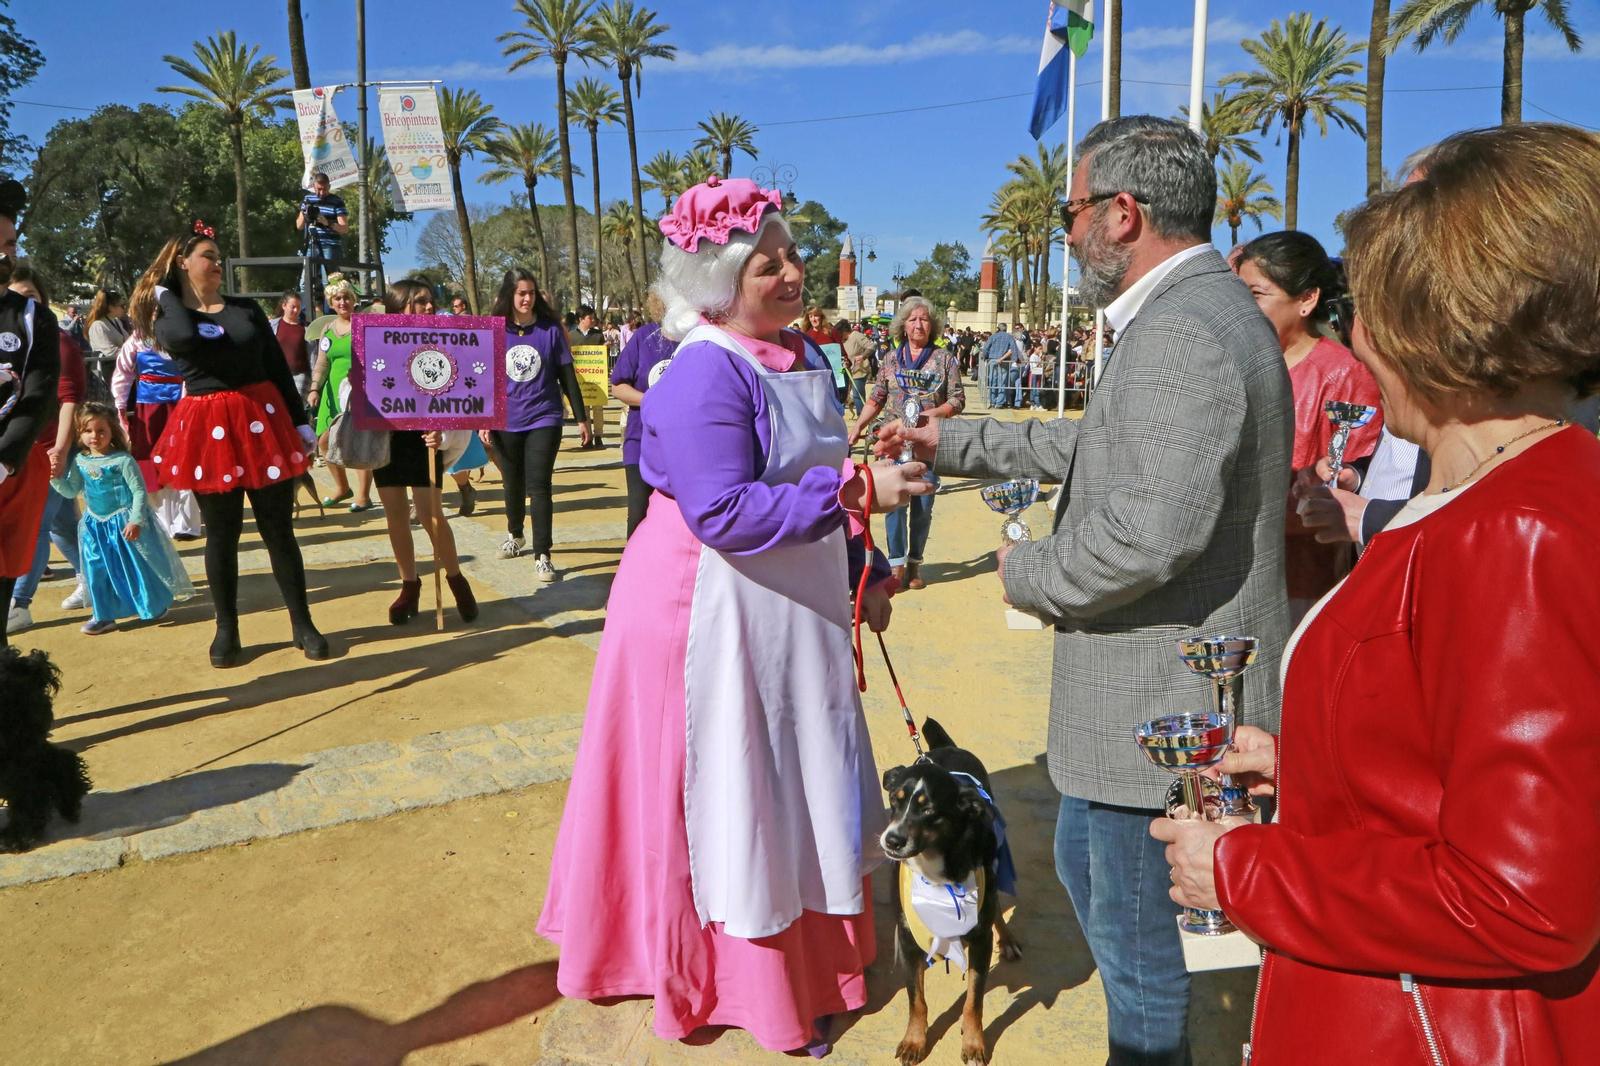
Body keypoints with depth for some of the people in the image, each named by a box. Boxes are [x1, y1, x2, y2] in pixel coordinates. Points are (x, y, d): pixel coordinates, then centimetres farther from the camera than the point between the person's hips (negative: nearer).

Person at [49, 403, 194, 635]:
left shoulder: (122, 460, -16)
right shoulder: (79, 462, 1)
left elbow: (139, 491, -16)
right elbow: (71, 491, 8)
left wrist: (135, 521, -20)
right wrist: (55, 477, -9)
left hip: (125, 522, -5)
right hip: (95, 525, 5)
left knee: (137, 566, 5)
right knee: (98, 570, 7)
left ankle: (154, 605, 24)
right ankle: (103, 615, 16)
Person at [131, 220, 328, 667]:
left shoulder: (246, 308, 9)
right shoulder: (165, 315, 4)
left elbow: (278, 367, 10)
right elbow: (183, 337, -21)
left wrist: (300, 422, 5)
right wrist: (167, 293, -4)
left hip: (263, 421, 1)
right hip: (208, 430, -1)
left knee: (278, 530, 4)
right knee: (222, 534, 6)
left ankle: (302, 624, 12)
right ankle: (226, 629, 20)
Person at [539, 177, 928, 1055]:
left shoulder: (802, 356, 6)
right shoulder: (705, 375, -21)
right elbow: (723, 513, -29)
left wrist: (864, 572, 12)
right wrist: (852, 490, -30)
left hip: (793, 607, 9)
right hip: (711, 612, -9)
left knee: (797, 788, 21)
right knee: (721, 797, 7)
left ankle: (807, 956, 42)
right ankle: (730, 983, 29)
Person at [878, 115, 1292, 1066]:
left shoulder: (1178, 334, -23)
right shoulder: (1210, 310, 12)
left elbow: (1149, 533, -33)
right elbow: (1099, 448, 22)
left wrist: (1026, 573, -15)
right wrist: (954, 443, 24)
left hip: (1159, 703, -11)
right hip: (1158, 690, 11)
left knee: (1133, 928, 7)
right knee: (1083, 860, 26)